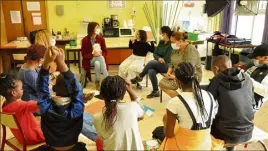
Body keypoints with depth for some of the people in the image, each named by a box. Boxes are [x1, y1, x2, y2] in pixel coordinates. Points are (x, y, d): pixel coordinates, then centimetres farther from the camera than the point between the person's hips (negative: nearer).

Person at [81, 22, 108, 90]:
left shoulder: (101, 39, -2)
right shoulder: (85, 40, -9)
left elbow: (105, 52, 3)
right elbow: (84, 55, -9)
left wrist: (100, 54, -19)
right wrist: (93, 54, -26)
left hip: (100, 58, 2)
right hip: (89, 60, -2)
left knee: (97, 63, -36)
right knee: (100, 58, -34)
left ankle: (97, 82, -23)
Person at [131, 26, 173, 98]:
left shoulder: (171, 44, -14)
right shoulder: (161, 42, 9)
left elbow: (166, 59, -17)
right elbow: (155, 54, 7)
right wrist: (159, 58, -14)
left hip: (167, 66, -6)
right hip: (158, 64, 6)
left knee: (151, 62, -30)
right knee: (151, 72, -26)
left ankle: (139, 77, -8)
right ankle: (155, 91, -14)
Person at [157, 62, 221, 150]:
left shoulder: (175, 102, -20)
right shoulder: (210, 96, -5)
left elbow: (168, 134, -11)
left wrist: (165, 120, 8)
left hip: (184, 147, -5)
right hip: (207, 146, 5)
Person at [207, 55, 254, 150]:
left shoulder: (217, 80, -11)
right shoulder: (247, 78, 2)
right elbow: (252, 104, 12)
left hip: (227, 133, -5)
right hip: (248, 132, 5)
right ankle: (230, 147, 42)